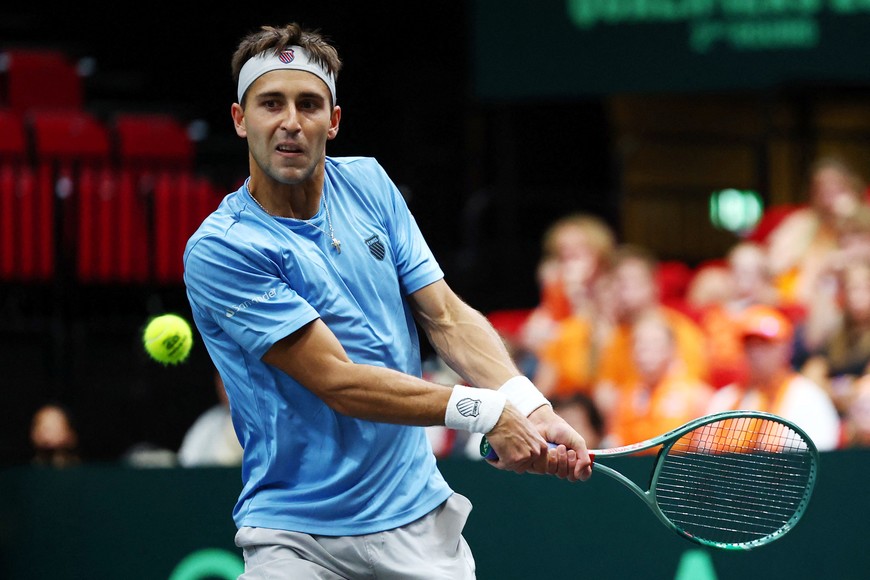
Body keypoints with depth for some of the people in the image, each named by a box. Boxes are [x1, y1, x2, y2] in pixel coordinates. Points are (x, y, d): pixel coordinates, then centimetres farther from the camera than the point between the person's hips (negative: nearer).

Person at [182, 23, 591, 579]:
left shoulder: (368, 184, 6)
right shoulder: (219, 251, -14)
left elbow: (447, 316, 2)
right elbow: (337, 382, -18)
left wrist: (530, 406, -15)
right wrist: (488, 412, -21)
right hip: (296, 532, -4)